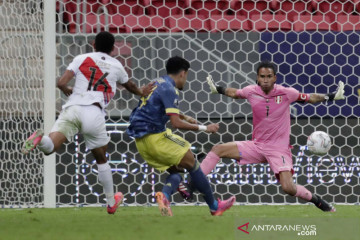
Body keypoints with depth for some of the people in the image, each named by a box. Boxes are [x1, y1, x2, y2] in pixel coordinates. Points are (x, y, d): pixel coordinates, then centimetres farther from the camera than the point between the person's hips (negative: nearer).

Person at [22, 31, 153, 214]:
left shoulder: (82, 59, 15)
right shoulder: (116, 66, 19)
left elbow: (61, 83, 4)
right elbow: (129, 86, 41)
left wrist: (67, 90, 29)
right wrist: (142, 93, 64)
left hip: (72, 109, 0)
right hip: (94, 113, 0)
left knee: (50, 147, -13)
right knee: (101, 159, 19)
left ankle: (40, 139, -49)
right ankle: (111, 203, 30)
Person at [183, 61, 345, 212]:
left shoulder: (286, 93, -12)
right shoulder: (251, 92, -5)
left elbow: (311, 98, 1)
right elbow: (234, 93, 18)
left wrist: (331, 96, -11)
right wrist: (217, 89, 9)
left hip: (279, 148, -4)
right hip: (256, 146, 4)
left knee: (288, 188, -21)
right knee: (218, 150, -7)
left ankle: (317, 201, 6)